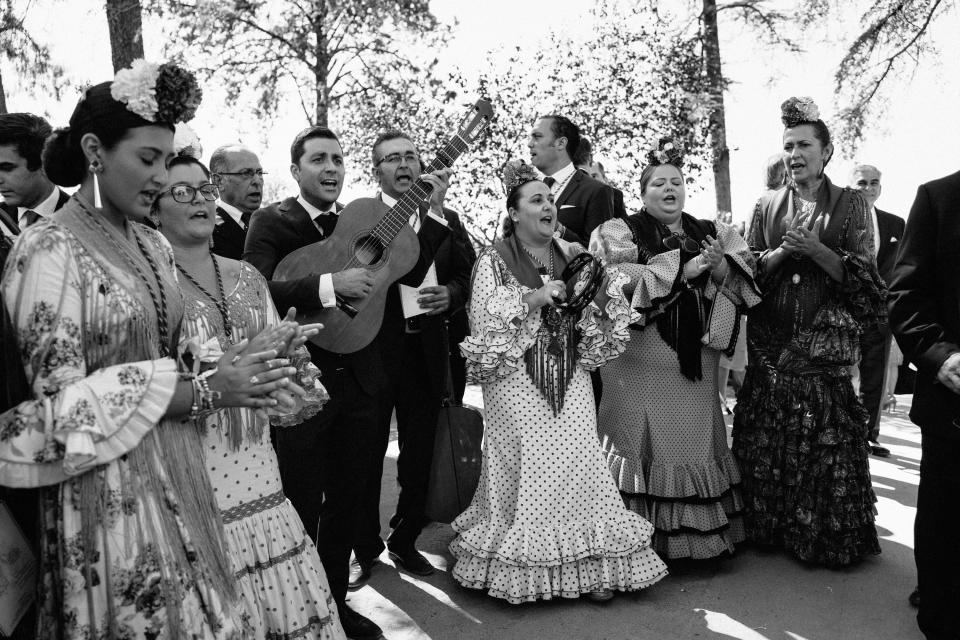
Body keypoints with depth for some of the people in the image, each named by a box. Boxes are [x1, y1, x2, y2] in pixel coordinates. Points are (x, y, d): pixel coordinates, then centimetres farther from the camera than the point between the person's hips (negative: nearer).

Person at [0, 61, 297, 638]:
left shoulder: (154, 246, 7)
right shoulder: (49, 249, -13)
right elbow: (58, 403, -16)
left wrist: (231, 364, -5)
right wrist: (205, 392, -18)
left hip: (177, 476, 7)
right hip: (108, 494, -6)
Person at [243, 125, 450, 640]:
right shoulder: (271, 222, -5)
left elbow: (409, 274, 4)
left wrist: (430, 210, -4)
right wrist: (330, 284, -28)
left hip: (358, 379, 5)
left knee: (347, 500, 17)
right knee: (302, 506, 7)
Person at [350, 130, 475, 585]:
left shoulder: (446, 219, 11)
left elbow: (467, 275, 10)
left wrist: (449, 295, -10)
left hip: (427, 352, 4)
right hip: (373, 350, -3)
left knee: (420, 457, 12)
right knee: (367, 456, 8)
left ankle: (405, 541, 32)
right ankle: (364, 549, 26)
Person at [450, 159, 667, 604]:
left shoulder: (572, 256, 12)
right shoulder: (494, 260, -2)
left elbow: (597, 321, 13)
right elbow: (482, 323, -12)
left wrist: (602, 288, -7)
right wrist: (531, 299, -18)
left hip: (569, 381, 4)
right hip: (518, 383, -4)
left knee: (578, 464, 1)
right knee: (528, 468, -3)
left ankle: (589, 567, 13)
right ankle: (523, 573, 13)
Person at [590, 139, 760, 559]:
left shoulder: (713, 234, 16)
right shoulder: (620, 232, 1)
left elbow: (745, 279, 6)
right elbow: (618, 282, -16)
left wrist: (720, 267, -15)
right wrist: (682, 270, -14)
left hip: (696, 356, 5)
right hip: (642, 359, -4)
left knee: (695, 440, 9)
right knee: (646, 442, -2)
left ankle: (699, 536, 22)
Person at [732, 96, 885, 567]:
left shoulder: (850, 205, 5)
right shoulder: (767, 207, 11)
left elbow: (863, 276, -2)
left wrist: (815, 249, -14)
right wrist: (782, 251, -10)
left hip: (826, 345, -2)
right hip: (770, 346, 2)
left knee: (828, 445, -1)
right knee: (765, 444, 4)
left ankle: (831, 537, 16)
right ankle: (769, 528, 21)